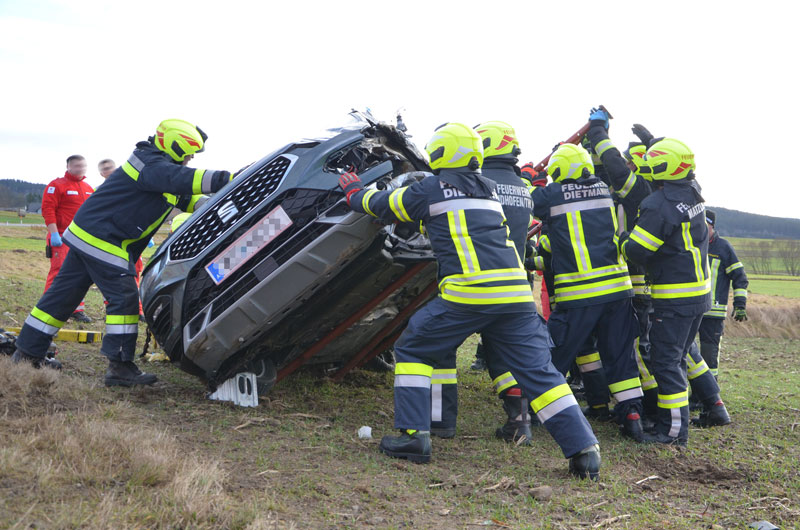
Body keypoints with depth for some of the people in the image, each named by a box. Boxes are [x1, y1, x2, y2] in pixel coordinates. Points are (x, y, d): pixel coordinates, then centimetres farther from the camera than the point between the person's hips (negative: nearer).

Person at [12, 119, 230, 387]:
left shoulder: (159, 168, 17)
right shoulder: (152, 165, -15)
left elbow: (186, 199, 20)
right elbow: (183, 179, -30)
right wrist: (229, 179, -34)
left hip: (85, 234, 10)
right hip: (102, 241, -10)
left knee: (63, 294, 13)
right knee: (123, 297, -8)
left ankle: (26, 354, 19)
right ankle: (120, 367, -6)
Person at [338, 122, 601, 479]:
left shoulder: (431, 189, 5)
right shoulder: (488, 190, 22)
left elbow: (383, 205, 20)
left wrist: (356, 193, 40)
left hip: (467, 294, -5)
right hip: (516, 294, 5)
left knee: (412, 350, 13)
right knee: (538, 370, 7)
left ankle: (413, 434, 7)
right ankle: (584, 449, 0)